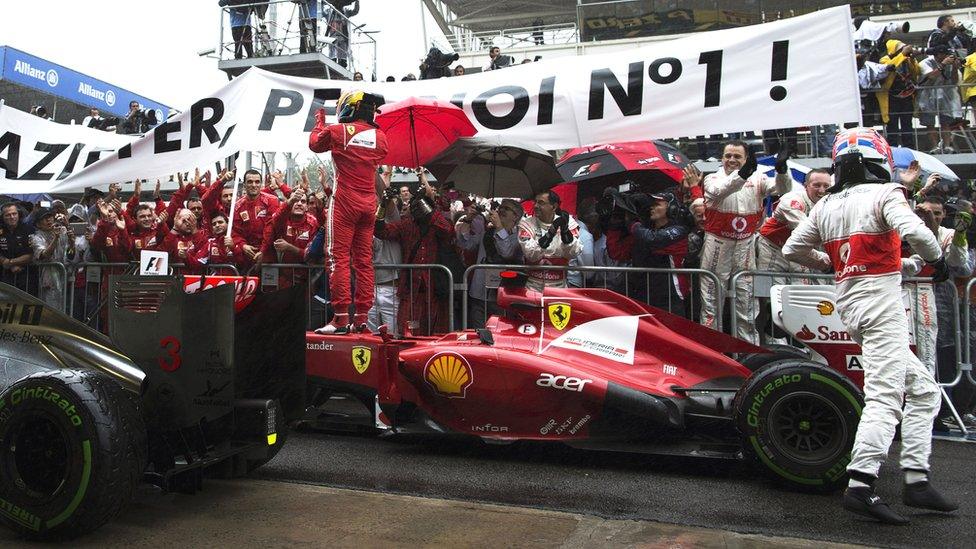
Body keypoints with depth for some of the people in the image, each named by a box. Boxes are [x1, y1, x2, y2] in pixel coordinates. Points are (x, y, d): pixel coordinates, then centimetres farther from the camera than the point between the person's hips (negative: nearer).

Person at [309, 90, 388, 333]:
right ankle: (361, 316, 10)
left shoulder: (336, 131, -5)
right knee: (364, 260, 8)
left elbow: (314, 144, 14)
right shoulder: (379, 136, 5)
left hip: (344, 201, -4)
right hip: (369, 203, 5)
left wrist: (319, 121, 32)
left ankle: (341, 317, -8)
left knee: (339, 257, -3)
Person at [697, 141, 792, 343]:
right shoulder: (713, 179, -3)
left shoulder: (756, 179, 5)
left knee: (746, 301, 11)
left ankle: (749, 347, 20)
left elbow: (782, 189, -9)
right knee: (711, 300, 2)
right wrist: (742, 174, -44)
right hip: (717, 245, -2)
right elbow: (720, 190, -26)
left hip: (745, 246, 3)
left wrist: (781, 170, -30)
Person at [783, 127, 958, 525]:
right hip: (881, 301, -8)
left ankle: (915, 479, 13)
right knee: (885, 397, -10)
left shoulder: (825, 206, 14)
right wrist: (936, 259, -4)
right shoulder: (883, 194, -5)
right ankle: (860, 486, -16)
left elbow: (792, 249, 20)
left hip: (848, 304, 8)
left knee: (923, 390, 15)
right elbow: (914, 231, -22)